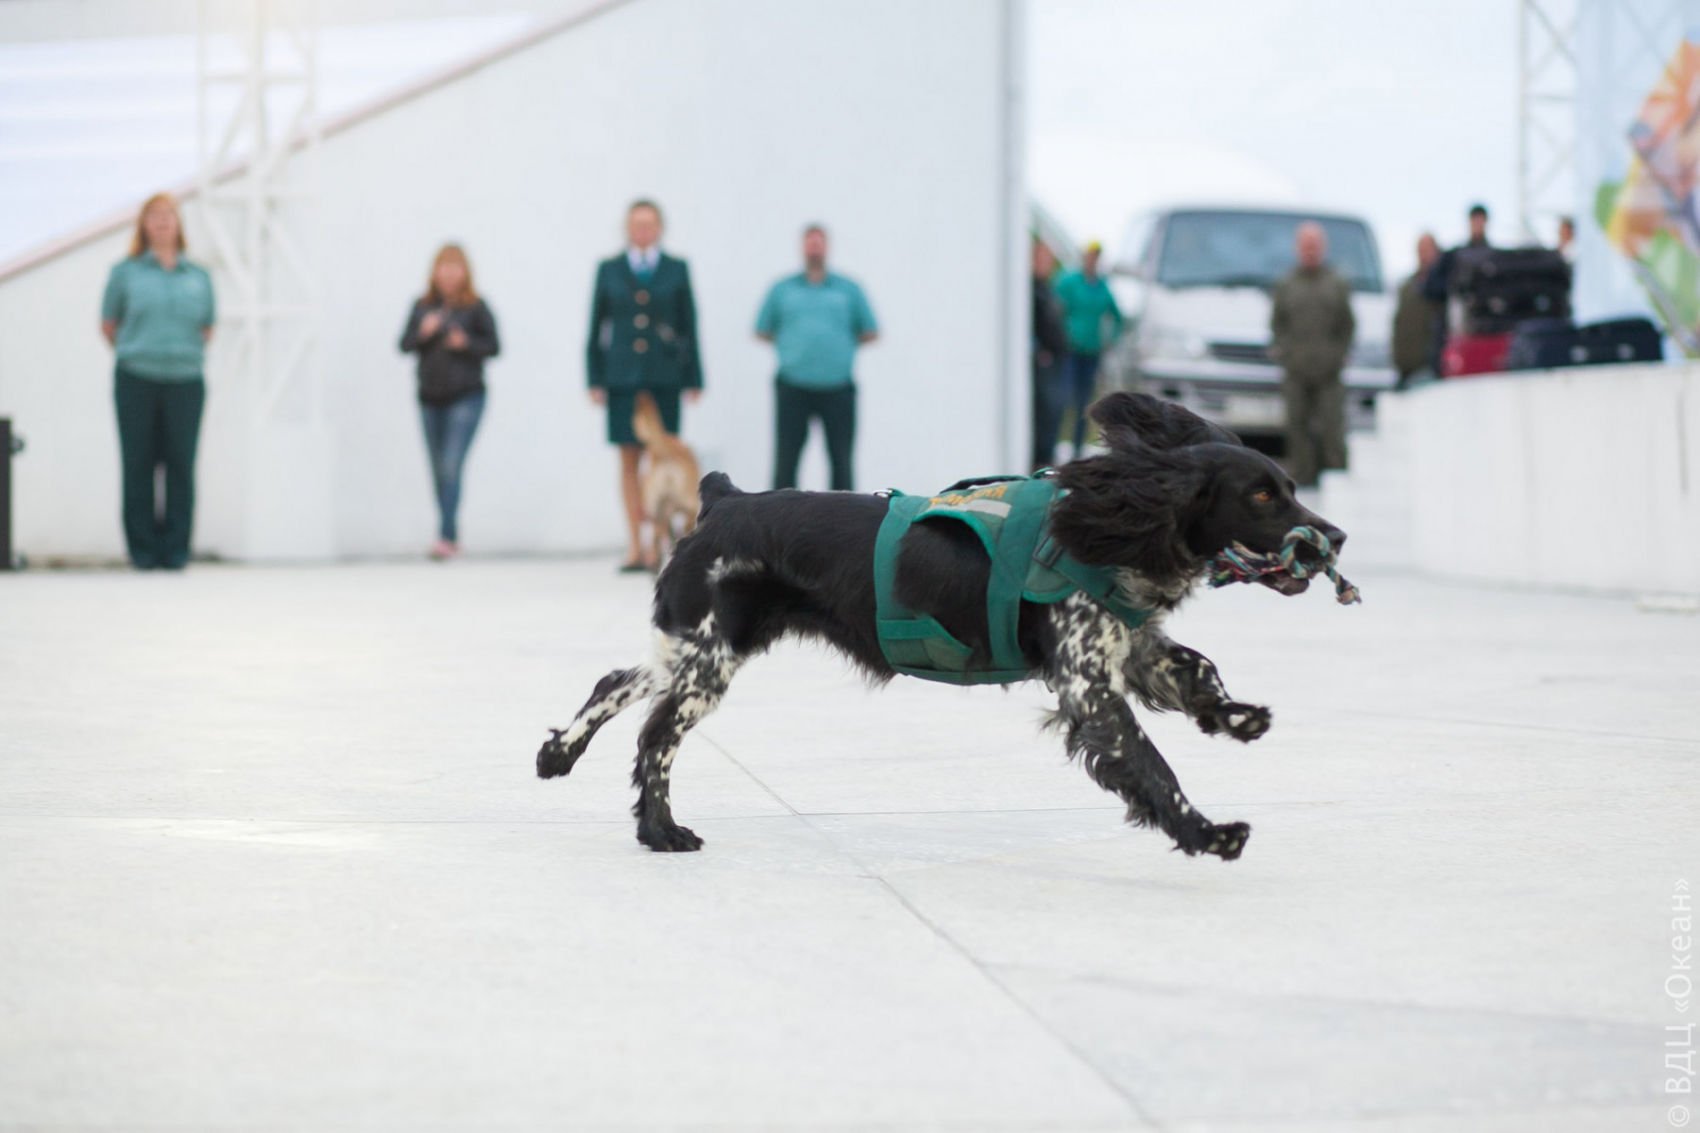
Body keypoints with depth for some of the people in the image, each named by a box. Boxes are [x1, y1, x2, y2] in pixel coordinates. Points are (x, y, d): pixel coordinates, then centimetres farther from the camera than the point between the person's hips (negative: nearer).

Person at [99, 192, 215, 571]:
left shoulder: (198, 276, 11)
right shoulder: (126, 272, 6)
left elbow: (207, 329, 20)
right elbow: (108, 325, 13)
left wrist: (183, 352, 11)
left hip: (185, 380, 1)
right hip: (136, 382, -1)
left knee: (181, 465, -2)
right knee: (139, 465, -2)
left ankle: (176, 549, 3)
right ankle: (142, 549, 3)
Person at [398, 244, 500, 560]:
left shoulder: (476, 307, -3)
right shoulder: (423, 306, 6)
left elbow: (493, 345, -1)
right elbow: (405, 344, 6)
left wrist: (466, 343, -17)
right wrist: (423, 332, -12)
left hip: (466, 396, -4)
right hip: (430, 397, 4)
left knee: (452, 466, -14)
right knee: (438, 470, 10)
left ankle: (446, 536, -17)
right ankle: (452, 535, 22)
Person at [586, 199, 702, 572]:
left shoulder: (676, 269, 7)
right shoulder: (609, 270, 8)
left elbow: (689, 327, 6)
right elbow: (597, 327, 8)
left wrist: (693, 380, 1)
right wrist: (595, 379, 1)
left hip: (664, 377, -1)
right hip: (622, 377, 1)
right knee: (629, 459, 0)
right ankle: (635, 547, 2)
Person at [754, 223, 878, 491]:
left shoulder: (848, 289, 9)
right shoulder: (782, 289, 10)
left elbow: (870, 333, 13)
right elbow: (762, 331, 14)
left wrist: (843, 345, 5)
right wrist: (790, 346, 5)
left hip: (838, 388, 0)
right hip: (793, 388, 0)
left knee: (841, 460, 1)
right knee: (786, 461, 0)